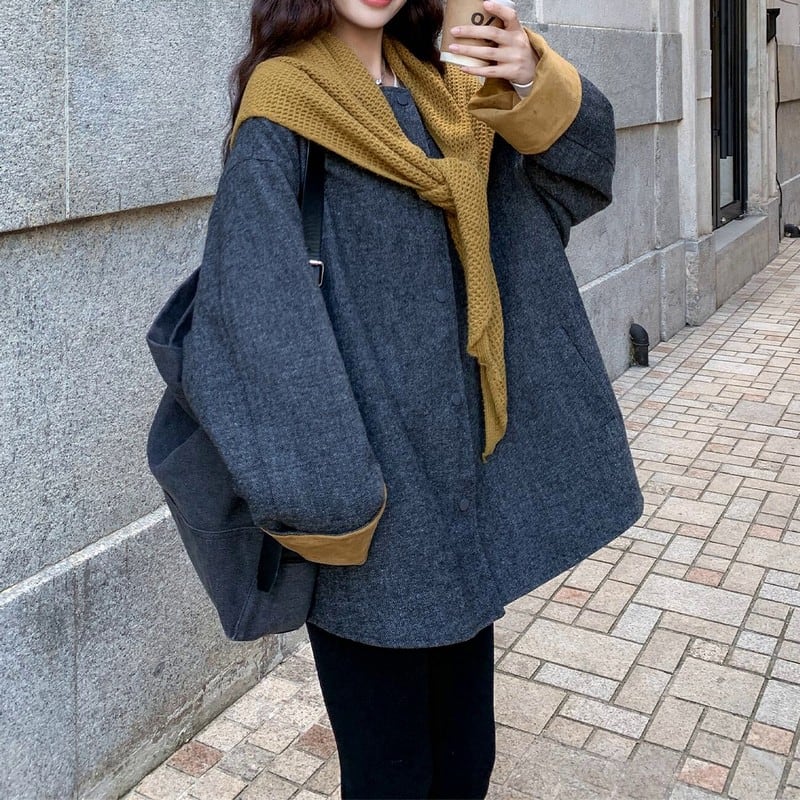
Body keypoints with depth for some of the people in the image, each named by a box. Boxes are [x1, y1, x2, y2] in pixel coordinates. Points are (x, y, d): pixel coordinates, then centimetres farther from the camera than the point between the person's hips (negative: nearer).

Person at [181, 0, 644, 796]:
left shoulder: (441, 90, 11)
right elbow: (257, 312, -18)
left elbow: (575, 163, 11)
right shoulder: (284, 100, -10)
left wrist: (533, 84, -10)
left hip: (465, 462, 6)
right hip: (373, 485, -6)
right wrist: (320, 500, -21)